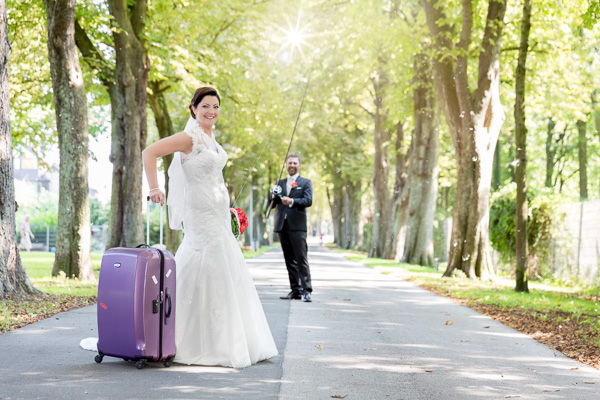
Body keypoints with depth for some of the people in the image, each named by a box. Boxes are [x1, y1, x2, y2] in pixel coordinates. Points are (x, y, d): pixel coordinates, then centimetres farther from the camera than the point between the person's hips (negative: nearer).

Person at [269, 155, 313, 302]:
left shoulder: (306, 182, 7)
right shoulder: (280, 183, 19)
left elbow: (308, 201, -8)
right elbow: (271, 204, 16)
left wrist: (292, 201, -24)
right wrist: (273, 194, -6)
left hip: (297, 225, -5)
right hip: (282, 225, 5)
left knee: (301, 258, -11)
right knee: (289, 260, 7)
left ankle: (306, 290, -12)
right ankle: (295, 290, 11)